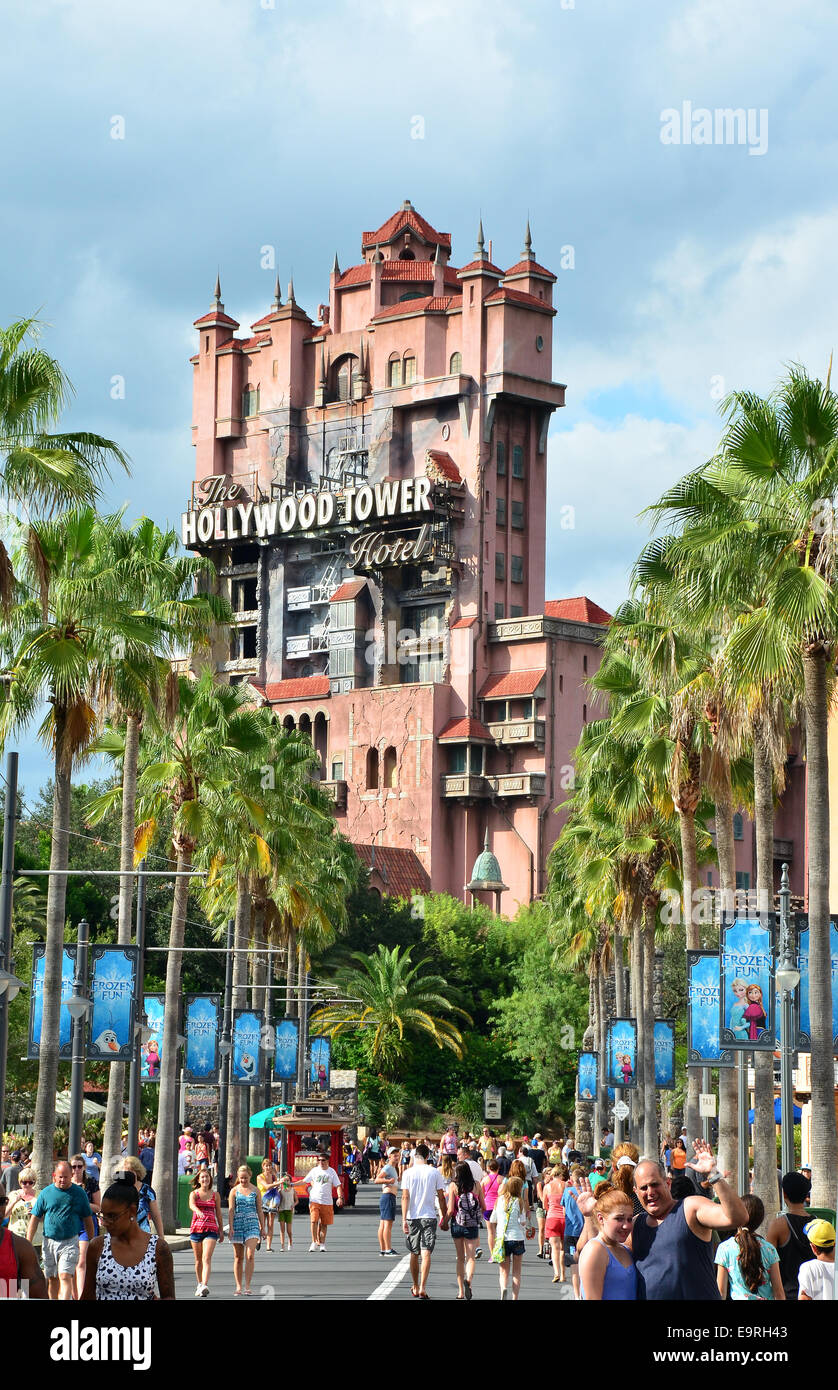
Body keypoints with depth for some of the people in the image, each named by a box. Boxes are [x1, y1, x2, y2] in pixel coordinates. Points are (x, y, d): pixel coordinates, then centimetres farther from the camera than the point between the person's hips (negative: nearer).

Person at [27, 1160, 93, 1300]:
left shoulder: (79, 1193, 0)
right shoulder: (45, 1193, 2)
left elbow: (87, 1219, 8)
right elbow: (35, 1218, 6)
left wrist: (91, 1242, 10)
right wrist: (28, 1242, 1)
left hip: (70, 1241, -3)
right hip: (49, 1241, 3)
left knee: (65, 1277, -15)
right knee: (52, 1279, 10)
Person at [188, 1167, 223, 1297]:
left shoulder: (215, 1195, 9)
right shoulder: (194, 1194, 5)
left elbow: (218, 1213, 16)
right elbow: (191, 1205, -17)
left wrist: (221, 1230, 16)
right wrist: (198, 1211, -39)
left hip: (211, 1229, -1)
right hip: (196, 1228, 1)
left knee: (207, 1258, -16)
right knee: (198, 1260, 10)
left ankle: (205, 1286, -29)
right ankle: (200, 1285, 27)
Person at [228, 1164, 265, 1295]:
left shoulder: (255, 1191, 7)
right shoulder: (234, 1191, 5)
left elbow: (259, 1210, 11)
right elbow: (231, 1210, -1)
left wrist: (262, 1228, 8)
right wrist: (231, 1227, -11)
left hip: (252, 1225, -1)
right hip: (237, 1224, 1)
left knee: (250, 1256, -14)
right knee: (238, 1258, 5)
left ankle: (248, 1286, -12)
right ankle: (238, 1287, 12)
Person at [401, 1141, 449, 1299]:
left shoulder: (408, 1173, -2)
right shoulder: (435, 1173, -1)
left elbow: (405, 1197, -7)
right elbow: (441, 1197, 2)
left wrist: (404, 1219, -7)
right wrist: (444, 1218, 10)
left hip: (412, 1217, 1)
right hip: (429, 1216, -1)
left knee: (414, 1254, 14)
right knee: (426, 1253, -5)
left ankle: (415, 1287, 24)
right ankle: (422, 1287, -18)